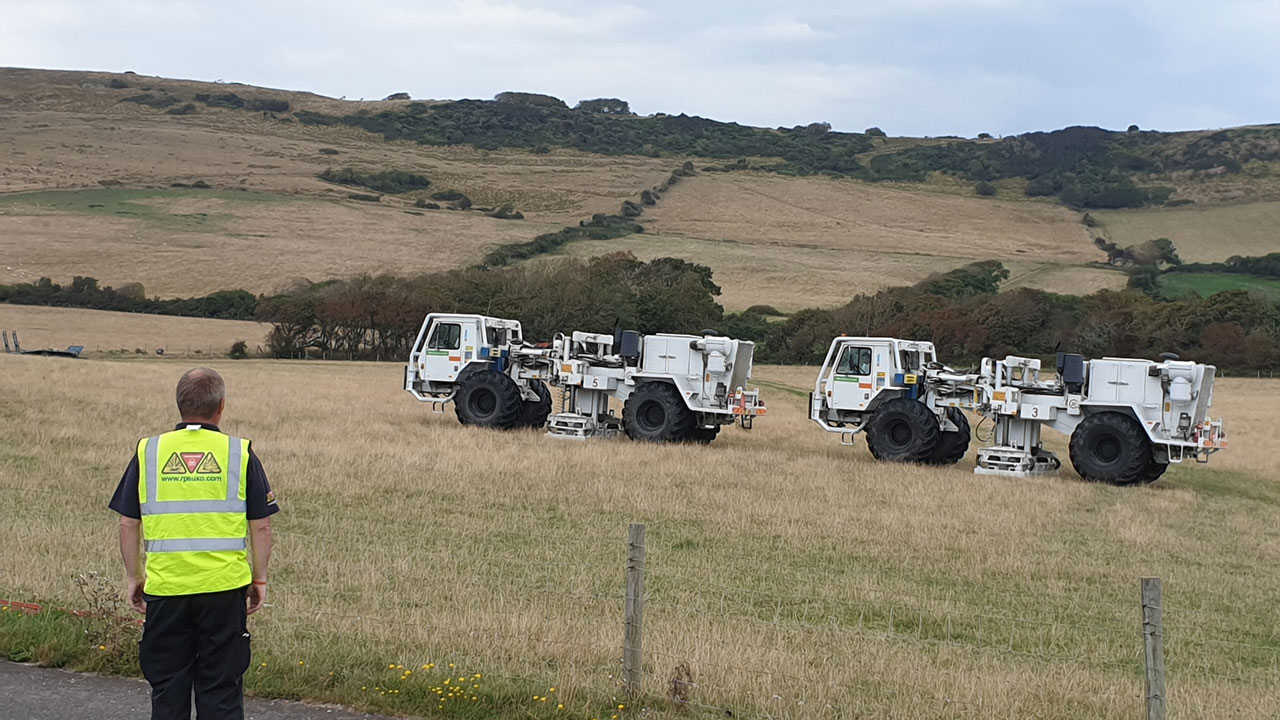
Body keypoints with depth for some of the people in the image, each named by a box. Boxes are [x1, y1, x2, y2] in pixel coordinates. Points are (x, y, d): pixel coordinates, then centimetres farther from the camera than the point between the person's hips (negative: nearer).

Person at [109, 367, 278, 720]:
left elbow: (128, 524, 6)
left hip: (165, 588, 1)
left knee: (167, 687, 11)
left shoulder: (148, 452, 3)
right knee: (221, 687, 7)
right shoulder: (240, 454, -1)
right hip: (225, 587, -1)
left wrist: (134, 577, 16)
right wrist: (259, 578, 11)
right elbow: (261, 526, 0)